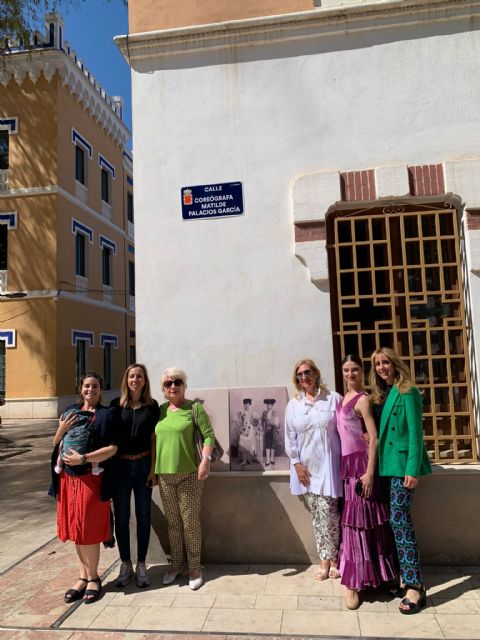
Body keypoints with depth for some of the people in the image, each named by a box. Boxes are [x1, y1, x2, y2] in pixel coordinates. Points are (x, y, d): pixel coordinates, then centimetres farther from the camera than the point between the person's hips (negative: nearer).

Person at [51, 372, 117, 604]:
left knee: (88, 530, 2)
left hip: (92, 479, -5)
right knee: (76, 529, 13)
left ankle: (92, 578, 21)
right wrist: (62, 430, -8)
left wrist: (84, 458, -20)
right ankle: (84, 576, 28)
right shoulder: (70, 412, 10)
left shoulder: (106, 414, -4)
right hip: (69, 478, 5)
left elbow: (113, 448, -12)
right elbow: (55, 444, 13)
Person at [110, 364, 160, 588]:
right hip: (120, 465, 0)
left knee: (143, 516, 8)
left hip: (143, 465, 0)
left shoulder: (152, 406, 0)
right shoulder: (116, 405, 0)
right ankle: (125, 565, 24)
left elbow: (154, 439, 1)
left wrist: (153, 468, -4)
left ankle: (141, 565, 23)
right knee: (121, 517, 7)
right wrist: (108, 466, -4)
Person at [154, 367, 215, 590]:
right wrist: (153, 469, 14)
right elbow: (155, 439, 16)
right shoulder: (161, 410, 8)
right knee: (173, 522, 14)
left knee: (190, 521, 3)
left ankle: (195, 568, 18)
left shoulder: (194, 408, -6)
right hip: (164, 474, 5)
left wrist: (205, 460, -20)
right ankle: (176, 564, 30)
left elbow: (209, 435, -9)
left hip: (190, 474, -4)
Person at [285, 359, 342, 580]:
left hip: (328, 465, -2)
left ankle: (332, 559, 14)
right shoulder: (293, 405, 6)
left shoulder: (333, 398, -1)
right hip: (306, 467, 3)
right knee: (317, 515, 8)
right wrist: (296, 463, 0)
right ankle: (326, 560, 19)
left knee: (328, 512, -4)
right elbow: (290, 437, 6)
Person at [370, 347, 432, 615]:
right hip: (386, 465, 7)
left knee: (399, 520, -9)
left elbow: (415, 432, -13)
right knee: (396, 521, 11)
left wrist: (413, 469, -18)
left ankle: (415, 585, -1)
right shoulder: (379, 396, 14)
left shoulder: (407, 392, -7)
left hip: (402, 464, -7)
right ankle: (405, 576, 22)